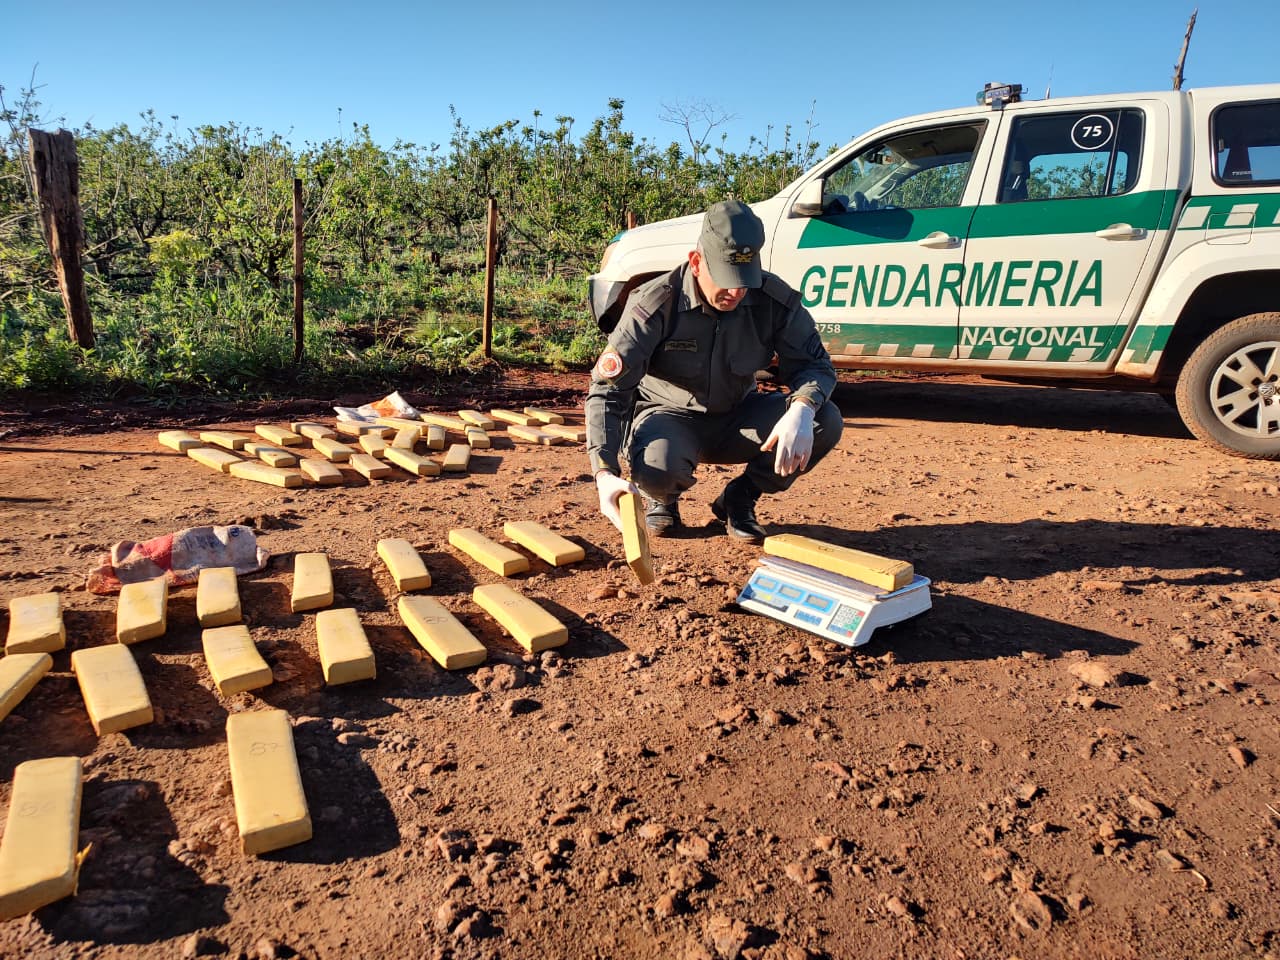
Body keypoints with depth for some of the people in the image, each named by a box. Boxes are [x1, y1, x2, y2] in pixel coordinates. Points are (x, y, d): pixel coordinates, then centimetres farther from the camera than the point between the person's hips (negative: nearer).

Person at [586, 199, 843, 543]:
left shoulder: (774, 300, -15)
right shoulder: (654, 304, -23)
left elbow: (815, 364, -8)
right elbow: (607, 390, -25)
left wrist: (802, 411, -34)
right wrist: (605, 473, -40)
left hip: (736, 419, 4)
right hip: (669, 416, -3)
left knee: (825, 421, -20)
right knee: (657, 468, -40)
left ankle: (739, 498, 2)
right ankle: (662, 499, 2)